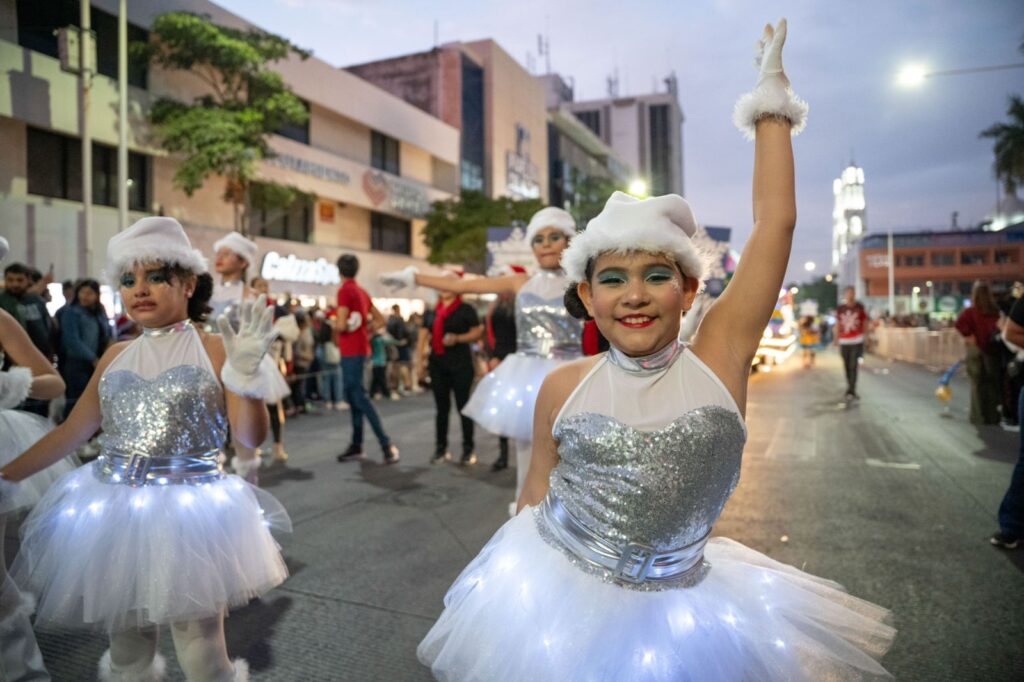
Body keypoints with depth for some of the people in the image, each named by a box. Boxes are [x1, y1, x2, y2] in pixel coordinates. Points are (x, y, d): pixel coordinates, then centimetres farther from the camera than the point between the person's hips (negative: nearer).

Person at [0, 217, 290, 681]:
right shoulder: (115, 357, 8)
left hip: (190, 509, -5)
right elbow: (73, 431, 15)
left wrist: (244, 373, -25)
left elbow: (251, 438, -11)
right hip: (115, 509, 5)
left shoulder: (215, 350, -6)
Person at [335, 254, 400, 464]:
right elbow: (380, 319, 18)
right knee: (352, 396, 13)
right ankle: (356, 445, 17)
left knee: (359, 396, -9)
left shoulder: (344, 291, -12)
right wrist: (363, 327, 11)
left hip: (351, 351, -9)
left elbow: (341, 324, -20)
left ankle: (386, 444, -12)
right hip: (360, 349, 9)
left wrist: (336, 325, 1)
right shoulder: (362, 291, 13)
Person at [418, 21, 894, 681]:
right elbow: (537, 493, 2)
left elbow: (776, 221, -13)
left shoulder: (719, 357, -12)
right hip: (559, 596, 1)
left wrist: (771, 104, -6)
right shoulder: (563, 387, -11)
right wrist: (515, 572, 7)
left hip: (675, 611, 0)